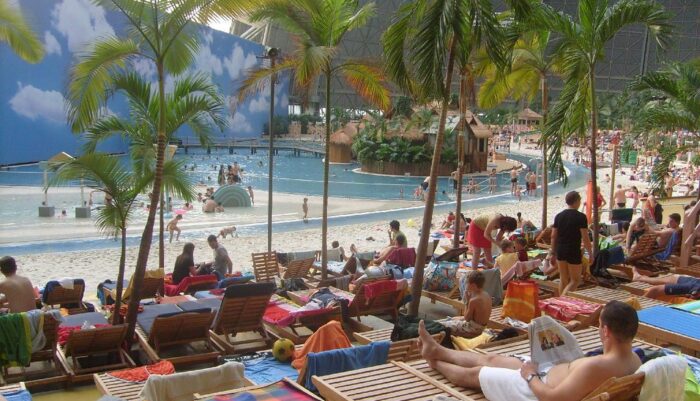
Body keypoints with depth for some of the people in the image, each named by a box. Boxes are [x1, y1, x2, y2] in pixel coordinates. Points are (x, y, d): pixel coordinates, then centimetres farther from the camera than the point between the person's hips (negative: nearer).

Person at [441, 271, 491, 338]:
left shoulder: (473, 301, -27)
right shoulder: (487, 295, -3)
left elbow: (467, 318, -14)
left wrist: (467, 301, -11)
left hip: (473, 330, -9)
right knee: (452, 320, 25)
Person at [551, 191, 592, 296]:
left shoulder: (559, 216, 6)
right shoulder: (581, 217, -9)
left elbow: (553, 236, 7)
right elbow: (585, 238, -12)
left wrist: (553, 254, 13)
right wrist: (590, 254, -4)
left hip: (560, 251, 5)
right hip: (574, 252, -5)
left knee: (563, 280, 14)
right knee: (575, 280, 4)